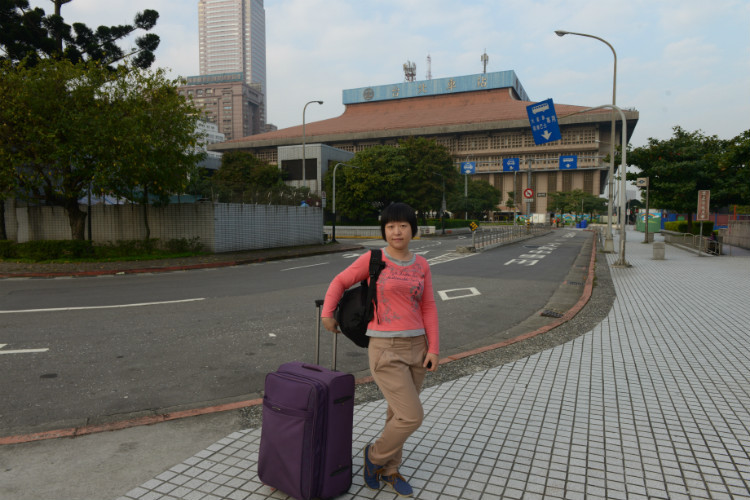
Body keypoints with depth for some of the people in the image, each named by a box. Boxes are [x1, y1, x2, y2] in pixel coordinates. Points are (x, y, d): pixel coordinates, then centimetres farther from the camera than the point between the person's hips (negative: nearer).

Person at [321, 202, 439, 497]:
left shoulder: (421, 265, 6)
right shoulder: (372, 260, -5)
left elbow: (428, 308, 5)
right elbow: (340, 282, 8)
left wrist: (433, 349, -2)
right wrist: (326, 314, 0)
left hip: (415, 348, 5)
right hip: (385, 350, -5)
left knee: (399, 414, 15)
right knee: (412, 418, -7)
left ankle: (388, 470, 36)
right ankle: (376, 453, 21)